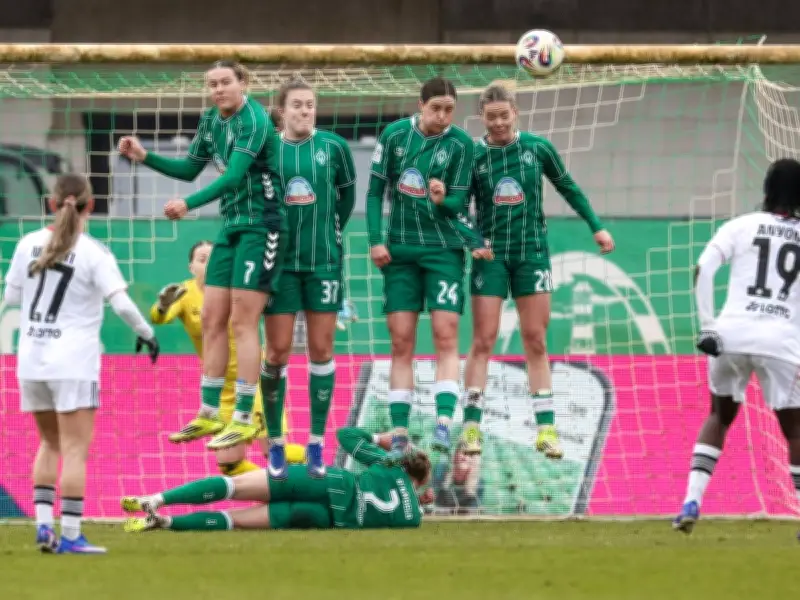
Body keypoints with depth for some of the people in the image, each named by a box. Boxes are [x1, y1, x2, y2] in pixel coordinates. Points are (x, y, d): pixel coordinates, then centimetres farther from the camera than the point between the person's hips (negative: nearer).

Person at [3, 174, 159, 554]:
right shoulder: (94, 254, -10)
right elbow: (121, 304, -16)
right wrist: (146, 333, 0)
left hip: (30, 361, 5)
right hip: (73, 363, -5)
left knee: (50, 443, 19)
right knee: (75, 449, -2)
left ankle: (43, 524, 10)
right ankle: (70, 534, -6)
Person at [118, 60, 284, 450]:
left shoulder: (254, 121, -17)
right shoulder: (211, 121, 9)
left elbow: (234, 176, -29)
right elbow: (189, 169, 21)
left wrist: (189, 204, -40)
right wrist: (145, 158, 7)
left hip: (261, 224, -9)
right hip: (231, 226, 9)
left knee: (242, 322, -10)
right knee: (212, 319, 7)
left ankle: (244, 419, -5)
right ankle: (209, 414, 14)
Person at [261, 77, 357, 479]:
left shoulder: (333, 147, 0)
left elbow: (347, 194, 11)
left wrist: (332, 232, 9)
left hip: (323, 261, 1)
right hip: (280, 261, -1)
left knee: (321, 349, 4)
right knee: (277, 351, 0)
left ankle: (316, 445, 12)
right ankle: (275, 445, 9)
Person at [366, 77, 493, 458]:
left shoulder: (460, 144, -5)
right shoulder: (395, 135, -1)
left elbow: (459, 205, -3)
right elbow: (375, 191, 4)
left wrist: (442, 200, -26)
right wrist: (375, 240, -5)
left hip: (444, 250, -1)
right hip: (400, 251, 2)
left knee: (445, 335, -11)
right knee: (401, 341, 0)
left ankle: (444, 425, -17)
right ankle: (399, 434, 2)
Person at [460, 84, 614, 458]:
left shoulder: (537, 148, 1)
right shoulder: (473, 156, -3)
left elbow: (567, 187, 14)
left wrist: (596, 226, 14)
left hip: (532, 252, 1)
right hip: (490, 254, -1)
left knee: (536, 342, 2)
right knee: (483, 340, -6)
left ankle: (546, 428, 3)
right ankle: (471, 426, -3)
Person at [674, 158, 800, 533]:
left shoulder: (741, 226, 8)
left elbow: (703, 270, -5)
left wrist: (707, 326, -4)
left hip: (732, 334, 1)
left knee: (720, 416, 21)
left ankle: (692, 500, 8)